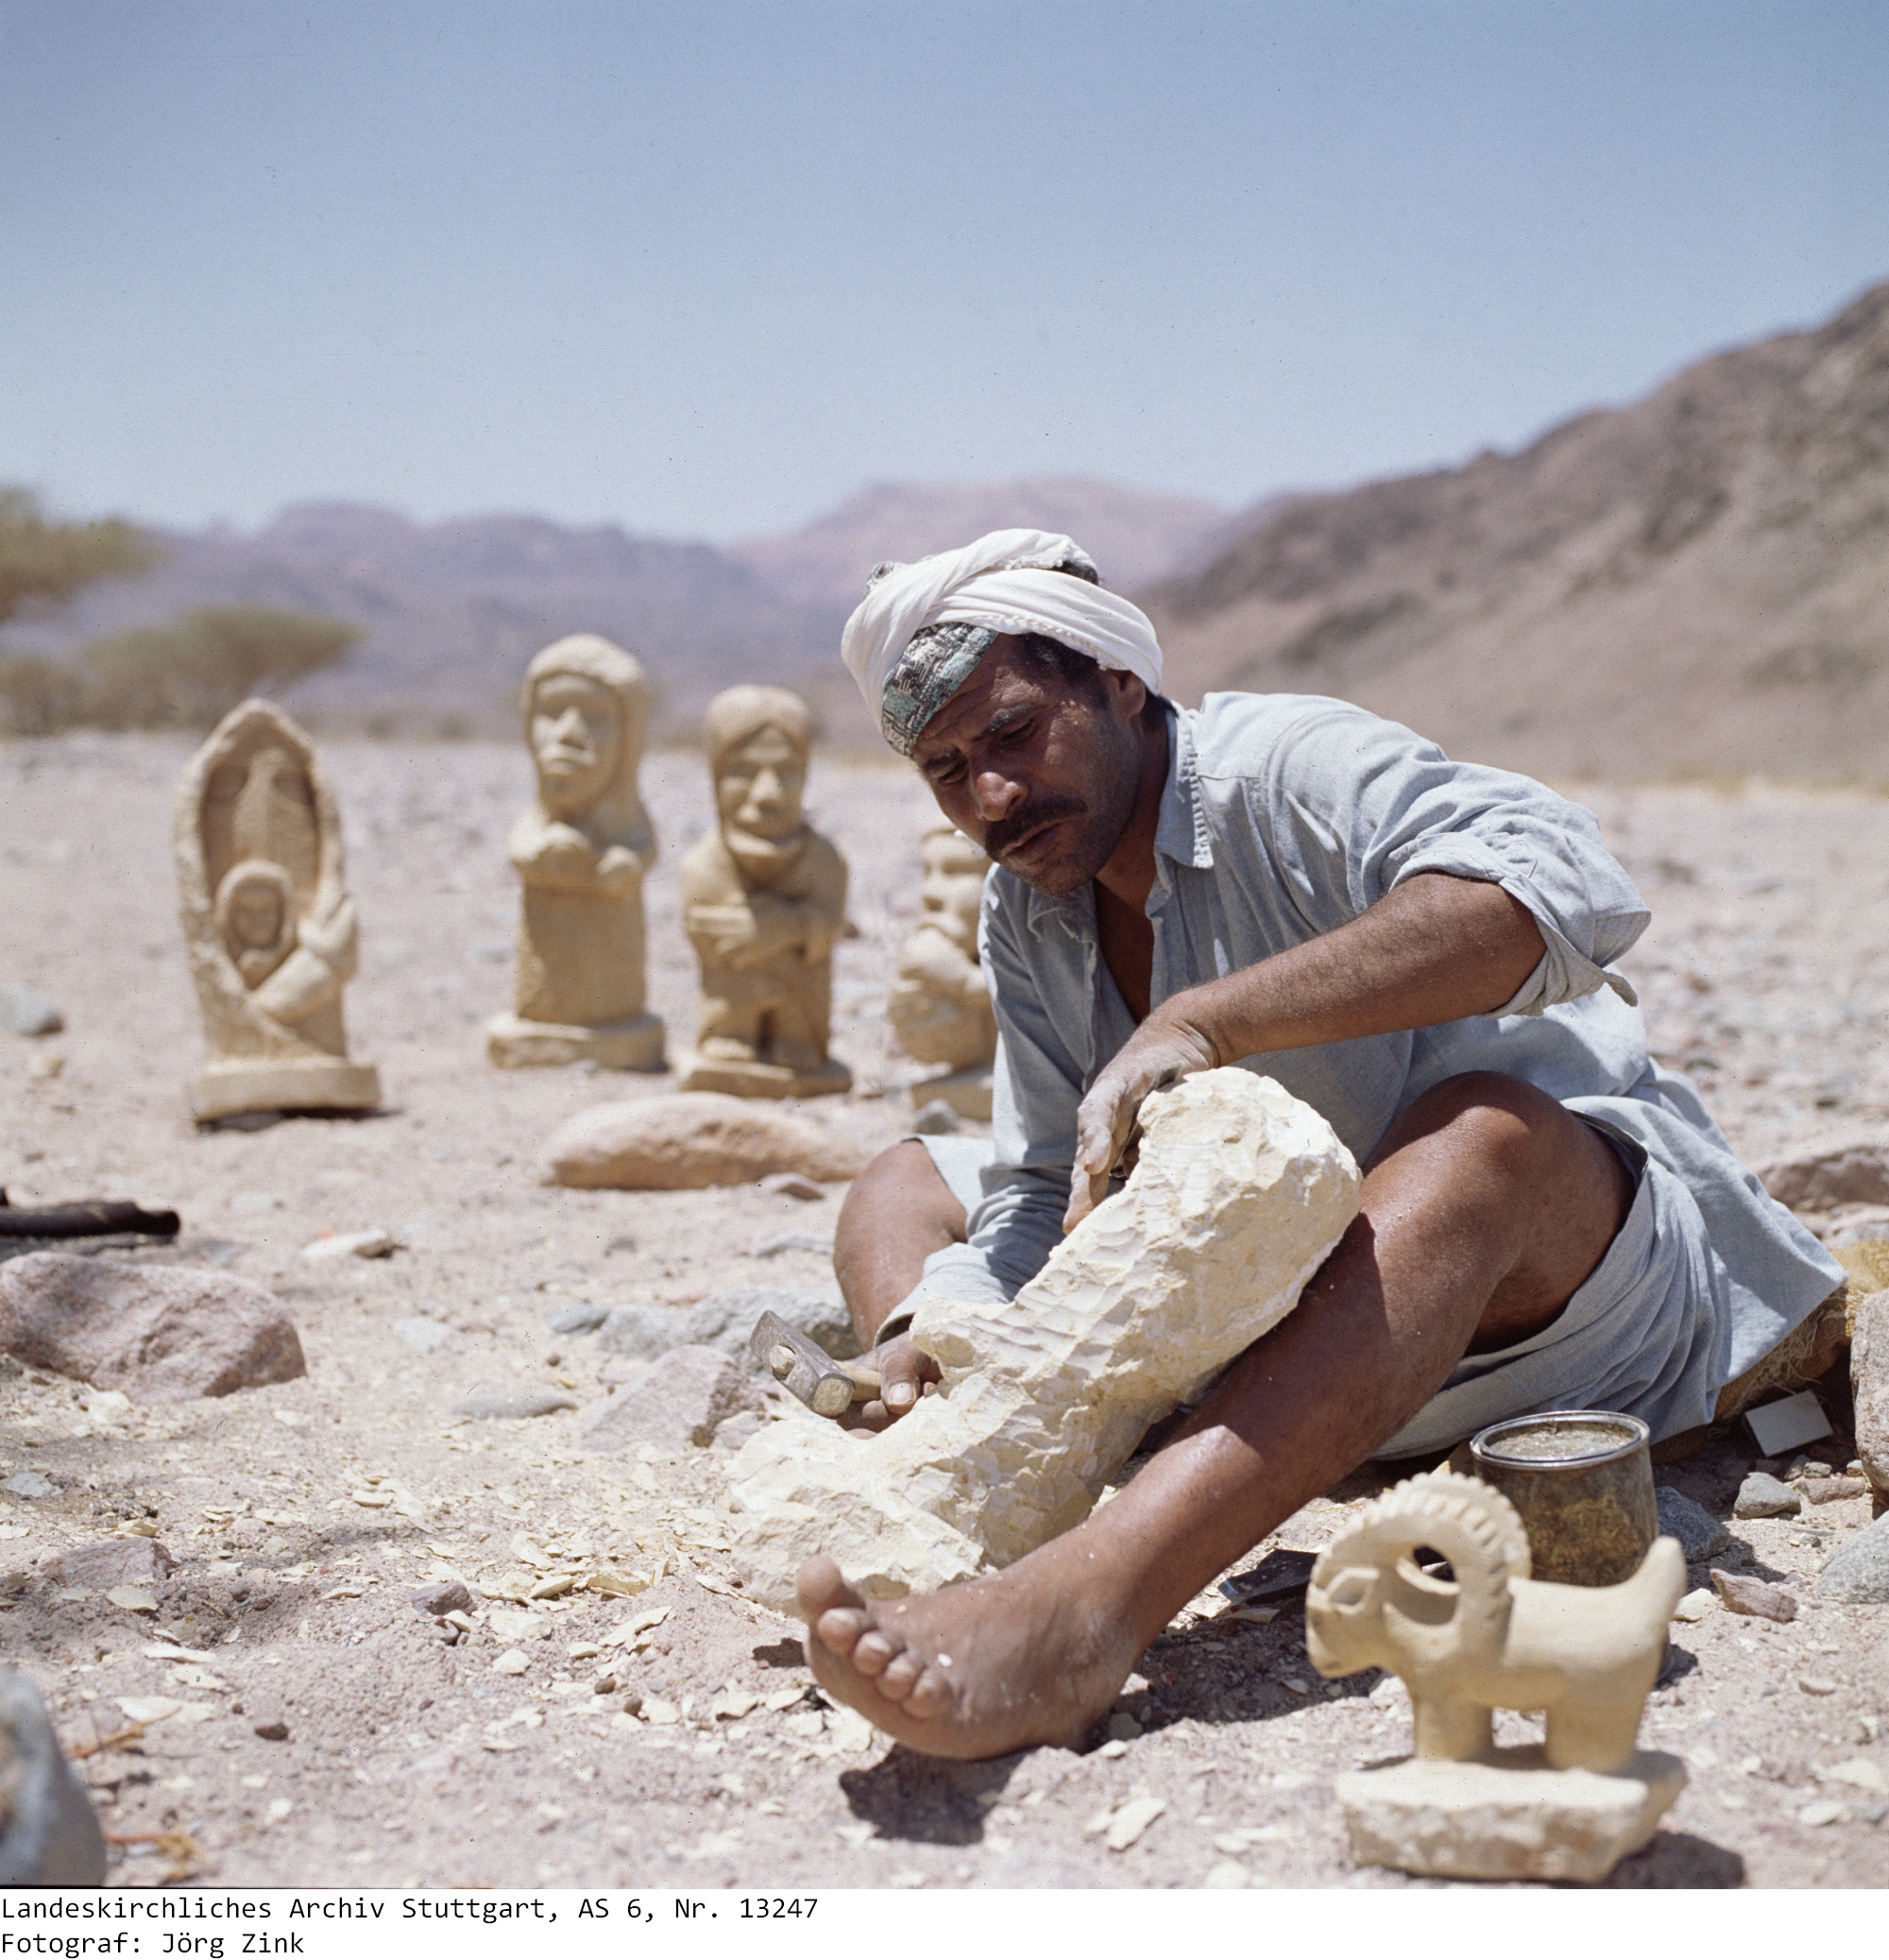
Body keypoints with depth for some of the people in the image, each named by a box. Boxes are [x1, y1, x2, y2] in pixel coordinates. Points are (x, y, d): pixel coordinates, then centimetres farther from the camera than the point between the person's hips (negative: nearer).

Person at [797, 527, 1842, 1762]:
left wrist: (1200, 1022, -41)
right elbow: (1040, 1198, 1)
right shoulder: (1026, 917, 4)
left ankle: (1080, 1607, -60)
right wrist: (932, 1331, -21)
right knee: (908, 1182, 4)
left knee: (1479, 1131, -41)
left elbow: (1558, 884, -38)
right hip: (1291, 1313, 7)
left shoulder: (1286, 769, -18)